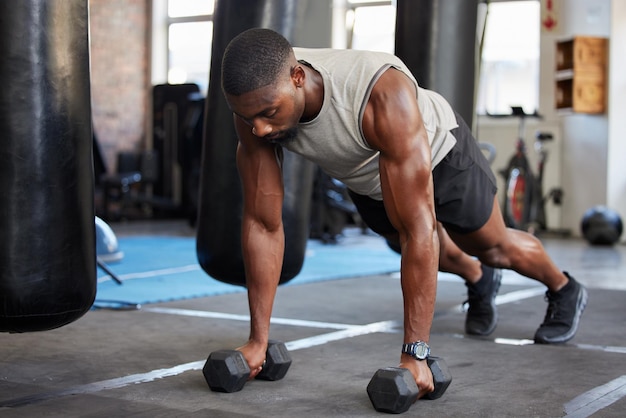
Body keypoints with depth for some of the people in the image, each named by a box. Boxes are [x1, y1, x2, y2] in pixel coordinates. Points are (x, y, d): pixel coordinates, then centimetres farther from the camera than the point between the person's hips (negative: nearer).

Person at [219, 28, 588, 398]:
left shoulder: (382, 95, -49)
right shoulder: (256, 105, -34)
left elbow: (418, 227, -48)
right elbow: (262, 224, -28)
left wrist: (415, 354, -48)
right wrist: (258, 340, -28)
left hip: (437, 150, -4)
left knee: (494, 247, 19)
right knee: (419, 247, 28)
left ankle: (564, 290, 52)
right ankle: (479, 280, 62)